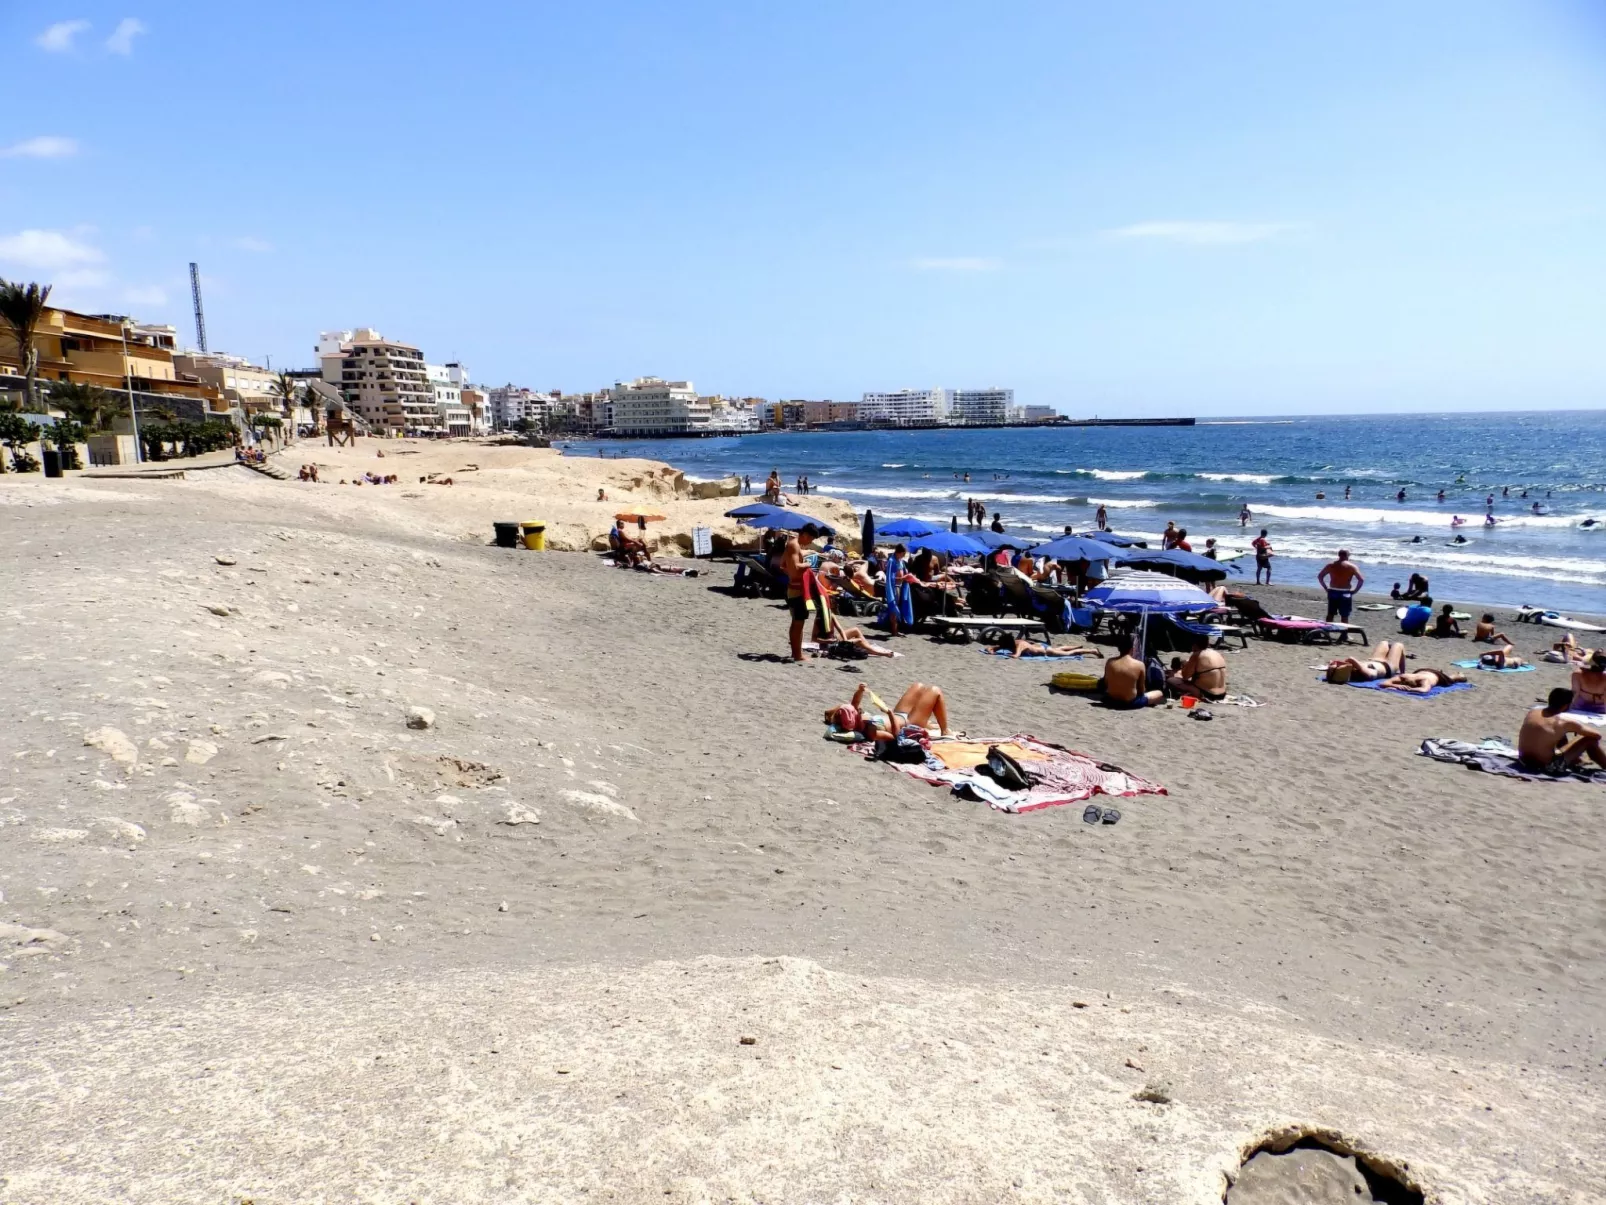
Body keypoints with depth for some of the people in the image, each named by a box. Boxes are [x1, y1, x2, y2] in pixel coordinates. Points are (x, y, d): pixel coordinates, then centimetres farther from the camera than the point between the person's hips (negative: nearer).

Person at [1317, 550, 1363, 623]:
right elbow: (1361, 580, -11)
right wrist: (1354, 591, -2)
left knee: (1330, 615, 13)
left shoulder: (1330, 565, 4)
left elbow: (1320, 576, 6)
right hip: (1345, 593, -3)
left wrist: (1326, 588, 10)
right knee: (1344, 616, 4)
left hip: (1332, 592, 3)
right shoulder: (1351, 566, -4)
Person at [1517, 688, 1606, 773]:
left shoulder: (1532, 712, 3)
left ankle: (1573, 759, 51)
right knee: (1591, 739, 7)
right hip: (1548, 766, -6)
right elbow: (1597, 735, 0)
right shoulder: (1565, 722, -12)